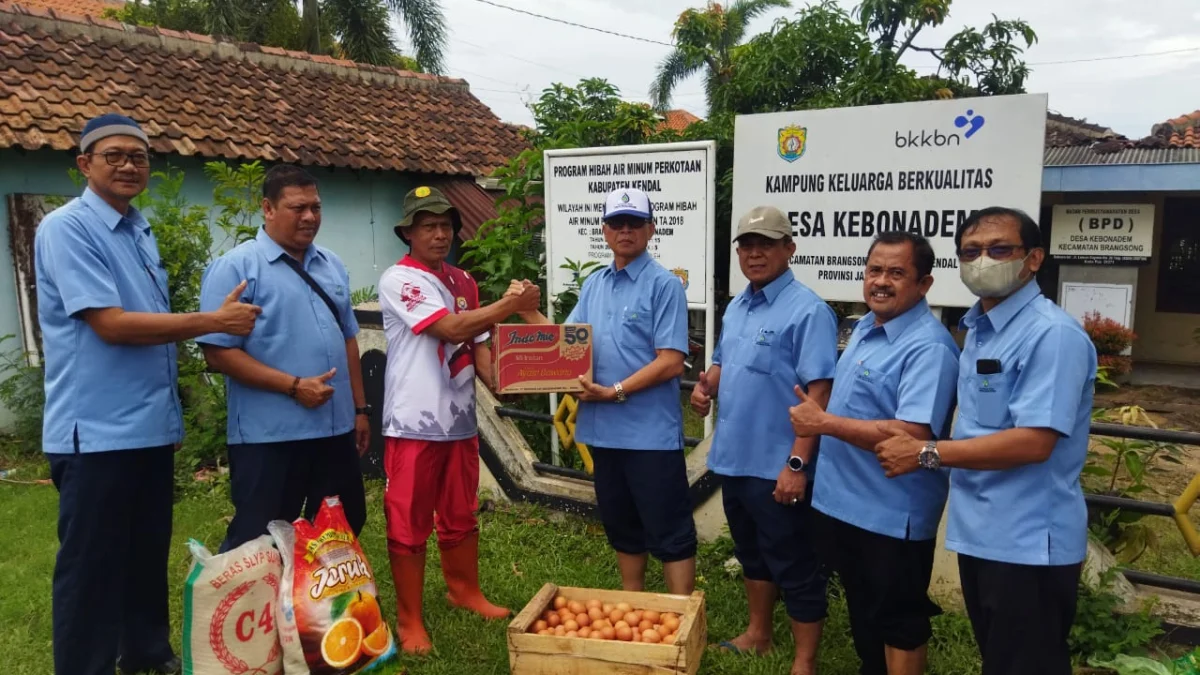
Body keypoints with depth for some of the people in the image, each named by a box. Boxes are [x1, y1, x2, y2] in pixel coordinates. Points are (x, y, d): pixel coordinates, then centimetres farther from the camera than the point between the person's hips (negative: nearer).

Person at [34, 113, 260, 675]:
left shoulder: (141, 232, 13)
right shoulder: (65, 228, -12)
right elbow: (111, 324, -20)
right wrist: (211, 320, -16)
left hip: (152, 425, 8)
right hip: (96, 431, -8)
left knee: (149, 553, 18)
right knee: (91, 565, 4)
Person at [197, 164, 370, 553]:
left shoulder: (332, 265, 12)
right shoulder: (236, 267, -9)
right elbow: (219, 353, -16)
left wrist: (359, 408, 15)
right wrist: (293, 386, -20)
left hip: (335, 429, 7)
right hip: (269, 436, -7)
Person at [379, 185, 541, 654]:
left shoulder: (463, 282, 12)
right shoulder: (398, 280, -11)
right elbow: (452, 329, -21)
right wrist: (512, 305, -20)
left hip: (460, 420, 7)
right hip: (414, 422, -7)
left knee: (461, 516, 20)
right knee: (409, 525, 4)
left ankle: (465, 591, 38)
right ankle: (409, 619, 18)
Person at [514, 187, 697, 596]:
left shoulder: (663, 285, -9)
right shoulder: (593, 285, 12)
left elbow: (671, 362, -15)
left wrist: (616, 391, -19)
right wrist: (529, 311, 2)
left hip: (651, 432, -7)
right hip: (605, 429, 7)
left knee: (670, 533, 3)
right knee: (622, 528, 19)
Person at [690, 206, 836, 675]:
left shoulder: (807, 310, -16)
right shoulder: (736, 307, 10)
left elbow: (818, 393, -21)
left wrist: (797, 464, -25)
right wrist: (707, 387, 1)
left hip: (776, 465, -8)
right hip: (733, 457, 8)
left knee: (793, 565, 6)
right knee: (751, 552, 22)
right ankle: (757, 635, 40)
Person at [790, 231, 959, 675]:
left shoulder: (928, 348, -23)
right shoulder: (866, 326, 7)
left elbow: (912, 436, -32)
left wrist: (825, 423, -27)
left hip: (893, 515, -9)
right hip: (843, 500, 9)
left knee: (898, 620, 10)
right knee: (861, 608, 25)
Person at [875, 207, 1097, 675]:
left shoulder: (1052, 334, -20)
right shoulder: (978, 329, 10)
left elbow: (1033, 442, -27)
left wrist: (926, 454, -21)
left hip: (1027, 543, -9)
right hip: (979, 531, 9)